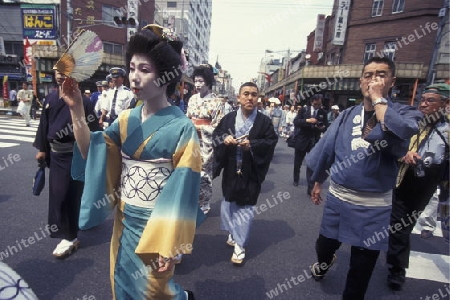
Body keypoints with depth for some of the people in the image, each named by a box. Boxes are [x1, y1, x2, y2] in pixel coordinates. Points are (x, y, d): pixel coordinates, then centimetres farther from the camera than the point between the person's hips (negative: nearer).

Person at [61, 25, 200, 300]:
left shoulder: (182, 128, -18)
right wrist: (76, 108, -16)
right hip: (124, 220, 6)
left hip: (155, 223, -6)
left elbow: (183, 192, -19)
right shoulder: (127, 119, 0)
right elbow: (90, 151, -5)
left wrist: (170, 246, -17)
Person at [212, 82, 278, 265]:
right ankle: (232, 233, 42)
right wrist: (224, 139, -20)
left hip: (251, 172, -3)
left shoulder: (264, 121, -5)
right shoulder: (229, 118, 1)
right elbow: (215, 135, 3)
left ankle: (239, 245, 17)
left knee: (245, 208, 3)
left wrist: (252, 145, -21)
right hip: (231, 170, 3)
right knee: (229, 203, 18)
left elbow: (271, 142, -7)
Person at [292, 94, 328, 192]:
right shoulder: (304, 110, -1)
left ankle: (310, 188, 0)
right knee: (297, 163, 16)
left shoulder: (323, 113, 2)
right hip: (302, 140, 1)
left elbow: (326, 127, 3)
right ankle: (296, 179, 41)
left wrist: (322, 128, -20)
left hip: (314, 142, -1)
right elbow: (296, 121, -10)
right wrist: (307, 120, -24)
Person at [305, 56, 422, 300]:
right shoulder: (347, 115, 1)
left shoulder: (404, 113, -7)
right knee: (324, 244, 21)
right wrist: (317, 182, 12)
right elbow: (326, 148, 7)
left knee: (362, 265, 14)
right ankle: (324, 261, 57)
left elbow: (401, 133, -33)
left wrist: (378, 99, -23)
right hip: (338, 196, 3)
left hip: (373, 205, -2)